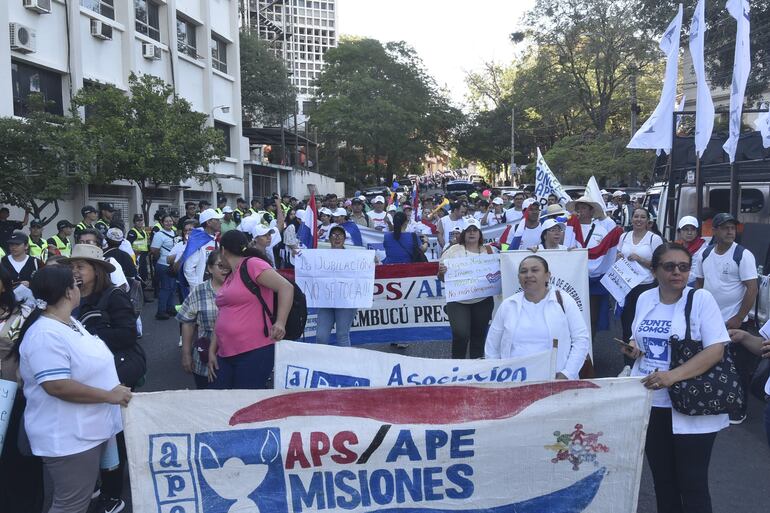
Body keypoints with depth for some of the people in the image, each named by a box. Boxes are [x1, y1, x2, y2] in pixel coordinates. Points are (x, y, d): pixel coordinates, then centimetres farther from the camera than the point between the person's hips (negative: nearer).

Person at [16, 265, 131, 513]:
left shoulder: (70, 322, 8)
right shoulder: (46, 335, -25)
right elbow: (57, 386, -31)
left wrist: (114, 392, 18)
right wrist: (109, 395, -25)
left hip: (89, 428, 10)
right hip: (68, 438, -10)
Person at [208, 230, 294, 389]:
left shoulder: (252, 264, -8)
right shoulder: (229, 278, 18)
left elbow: (286, 287, -18)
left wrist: (280, 322, -28)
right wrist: (212, 351, 16)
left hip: (254, 353, -8)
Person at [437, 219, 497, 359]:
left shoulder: (488, 250, 6)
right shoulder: (453, 251, -1)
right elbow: (442, 278, 0)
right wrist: (441, 272, -22)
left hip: (483, 301, 3)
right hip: (458, 301, -3)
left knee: (479, 334, 11)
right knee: (461, 334, -13)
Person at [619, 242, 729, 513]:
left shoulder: (701, 299, -10)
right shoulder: (644, 299, 5)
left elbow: (716, 349, -18)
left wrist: (673, 375, -30)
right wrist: (633, 347, -3)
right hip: (648, 403, 5)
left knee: (692, 485, 4)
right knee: (662, 480, 17)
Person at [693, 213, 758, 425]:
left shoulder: (743, 255, -12)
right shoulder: (705, 254, 3)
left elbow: (752, 289, -15)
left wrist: (738, 319, -16)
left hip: (733, 322, -5)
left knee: (738, 368, 5)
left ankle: (738, 410, 20)